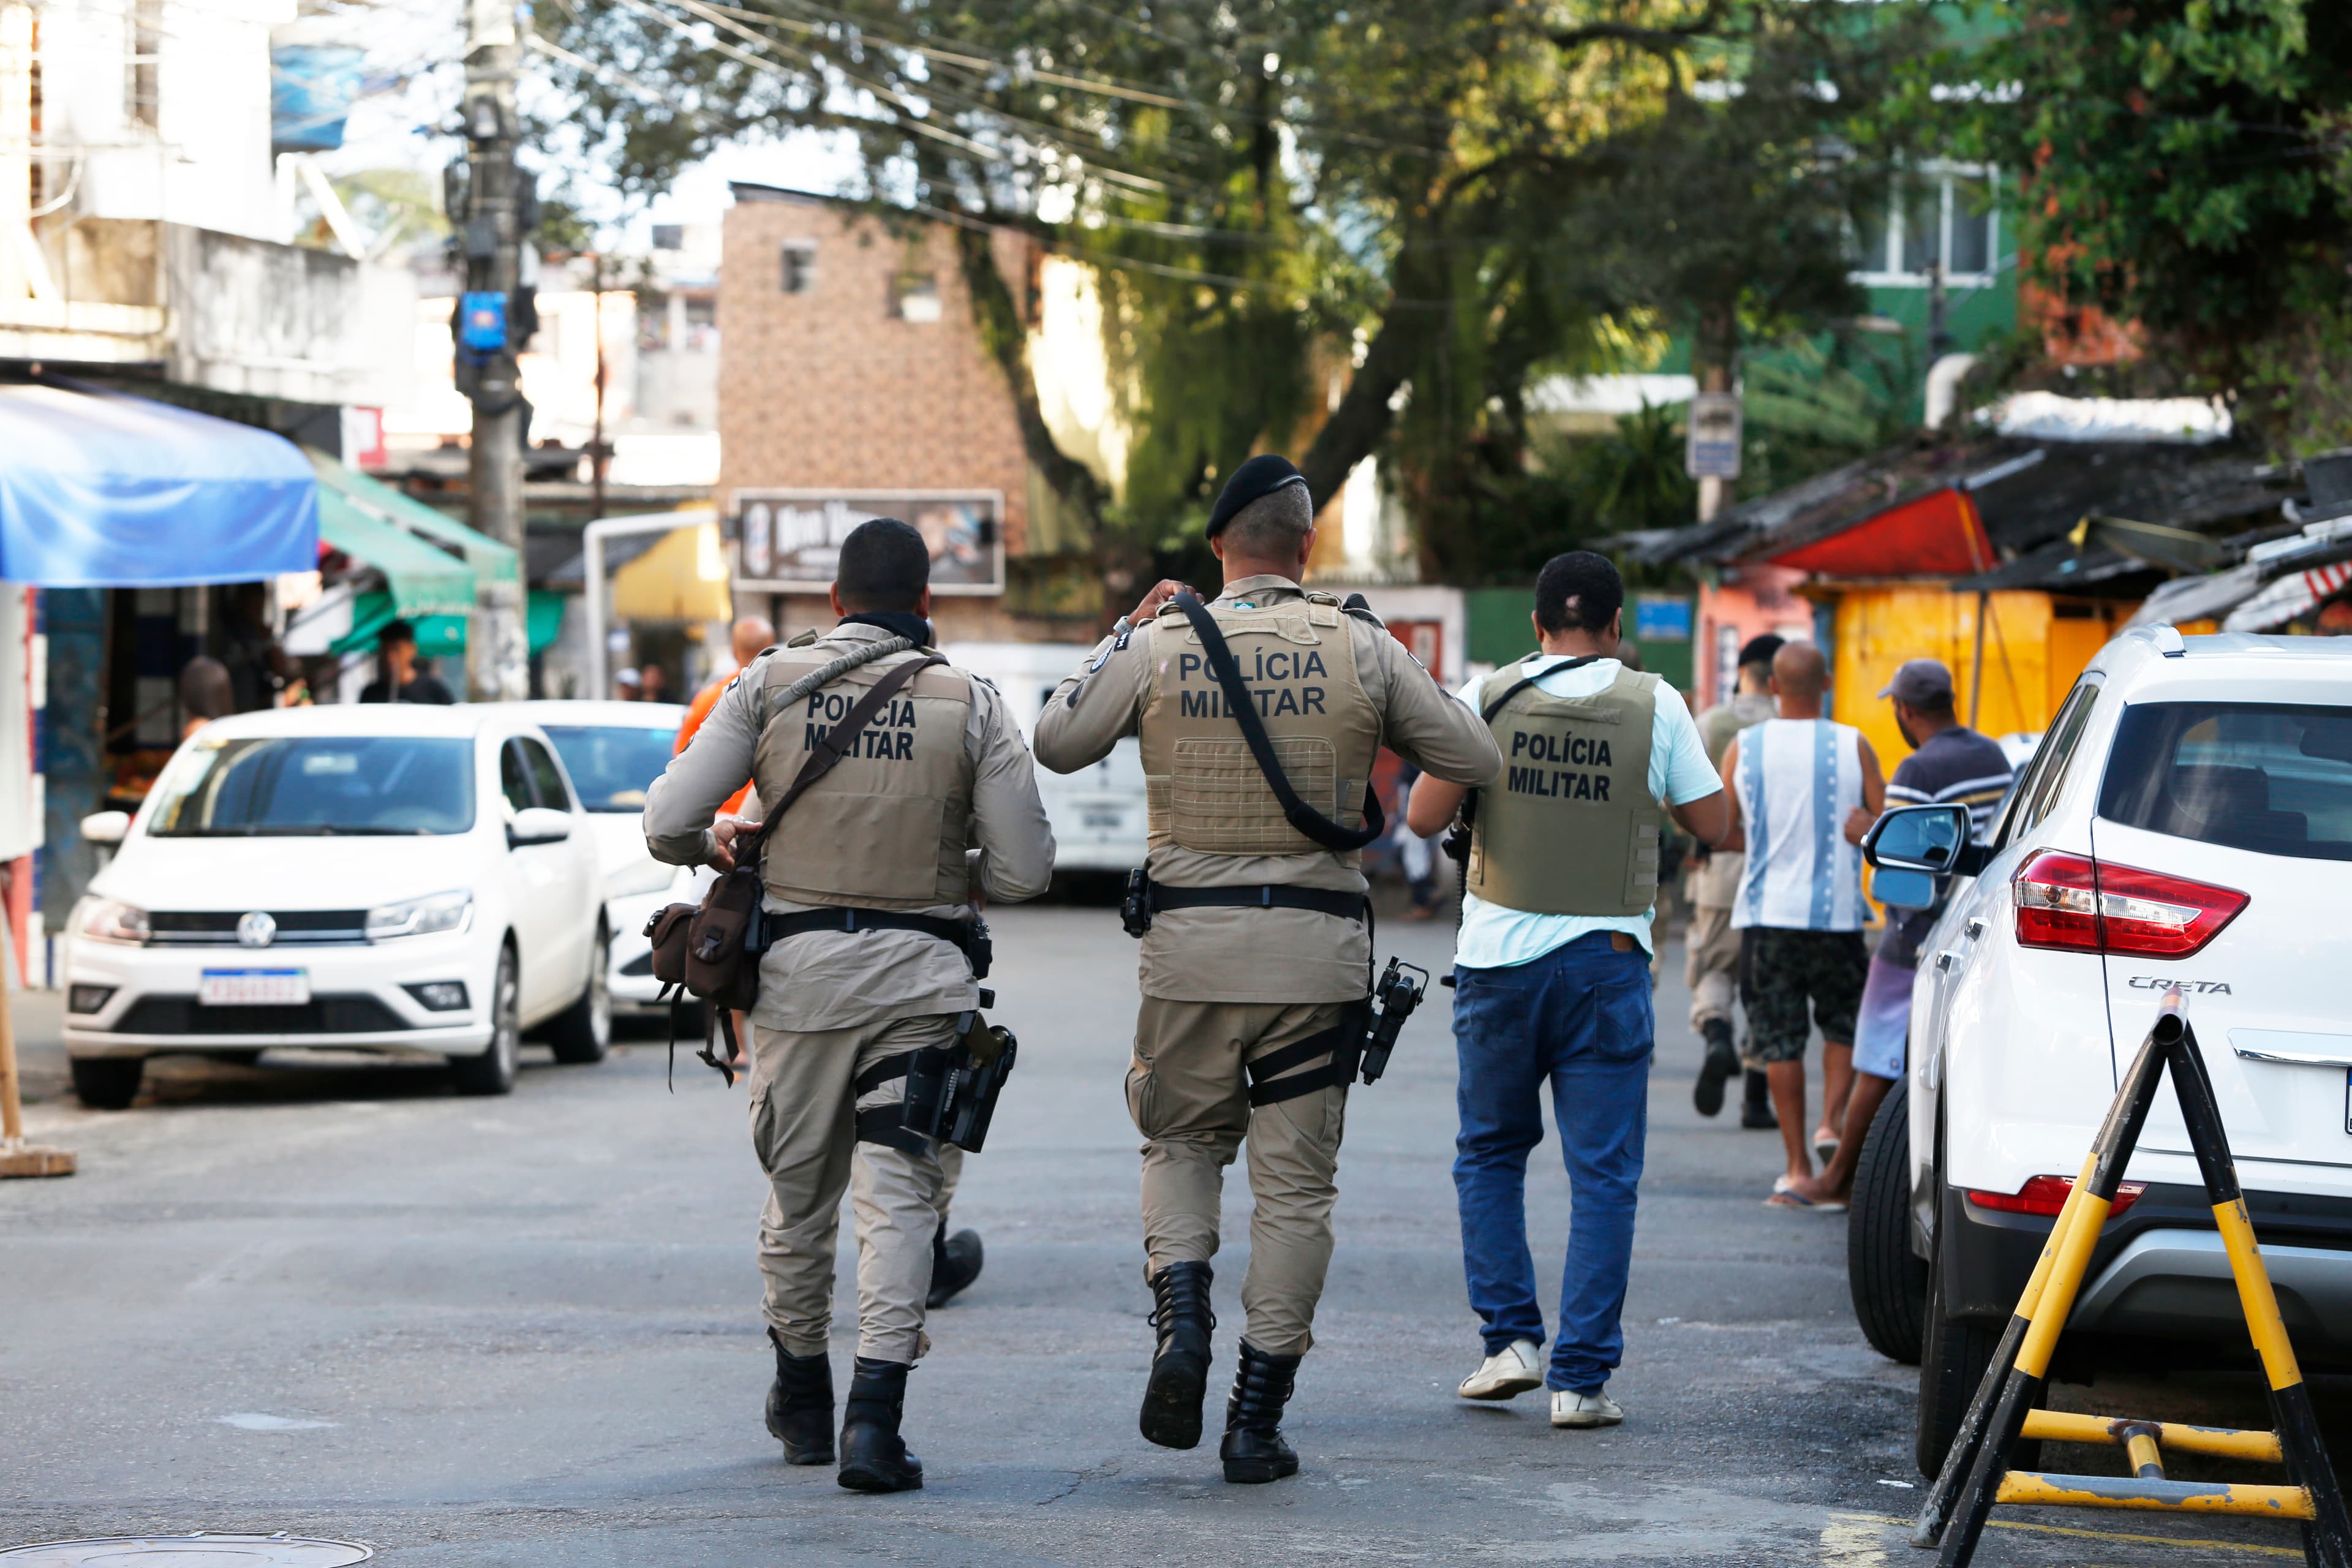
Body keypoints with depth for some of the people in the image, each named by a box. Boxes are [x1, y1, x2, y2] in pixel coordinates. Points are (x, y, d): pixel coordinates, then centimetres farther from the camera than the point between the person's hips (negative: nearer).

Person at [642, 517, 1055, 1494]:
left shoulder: (769, 684, 0)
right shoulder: (970, 705, -1)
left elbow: (668, 824, -4)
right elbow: (1024, 871, -3)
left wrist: (715, 847, 19)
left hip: (799, 966, 1)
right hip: (921, 973, -1)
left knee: (798, 1188, 16)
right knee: (899, 1194, -2)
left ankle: (802, 1402, 33)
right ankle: (874, 1418, -16)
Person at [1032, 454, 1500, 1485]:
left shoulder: (1159, 646, -2)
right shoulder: (1361, 648, -2)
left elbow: (1055, 743, 10)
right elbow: (1477, 762, 5)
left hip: (1190, 940, 0)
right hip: (1318, 948, 0)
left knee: (1180, 1139, 20)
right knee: (1295, 1179, 6)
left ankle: (1181, 1313, -6)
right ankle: (1256, 1419, 5)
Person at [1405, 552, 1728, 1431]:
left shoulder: (1487, 699, -1)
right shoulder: (1654, 707, -2)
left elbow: (1425, 816, -3)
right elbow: (1712, 825, 2)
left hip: (1500, 954, 1)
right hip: (1605, 961, -1)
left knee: (1489, 1153, 18)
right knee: (1602, 1175, 2)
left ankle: (1511, 1336, 9)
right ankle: (1580, 1376, -2)